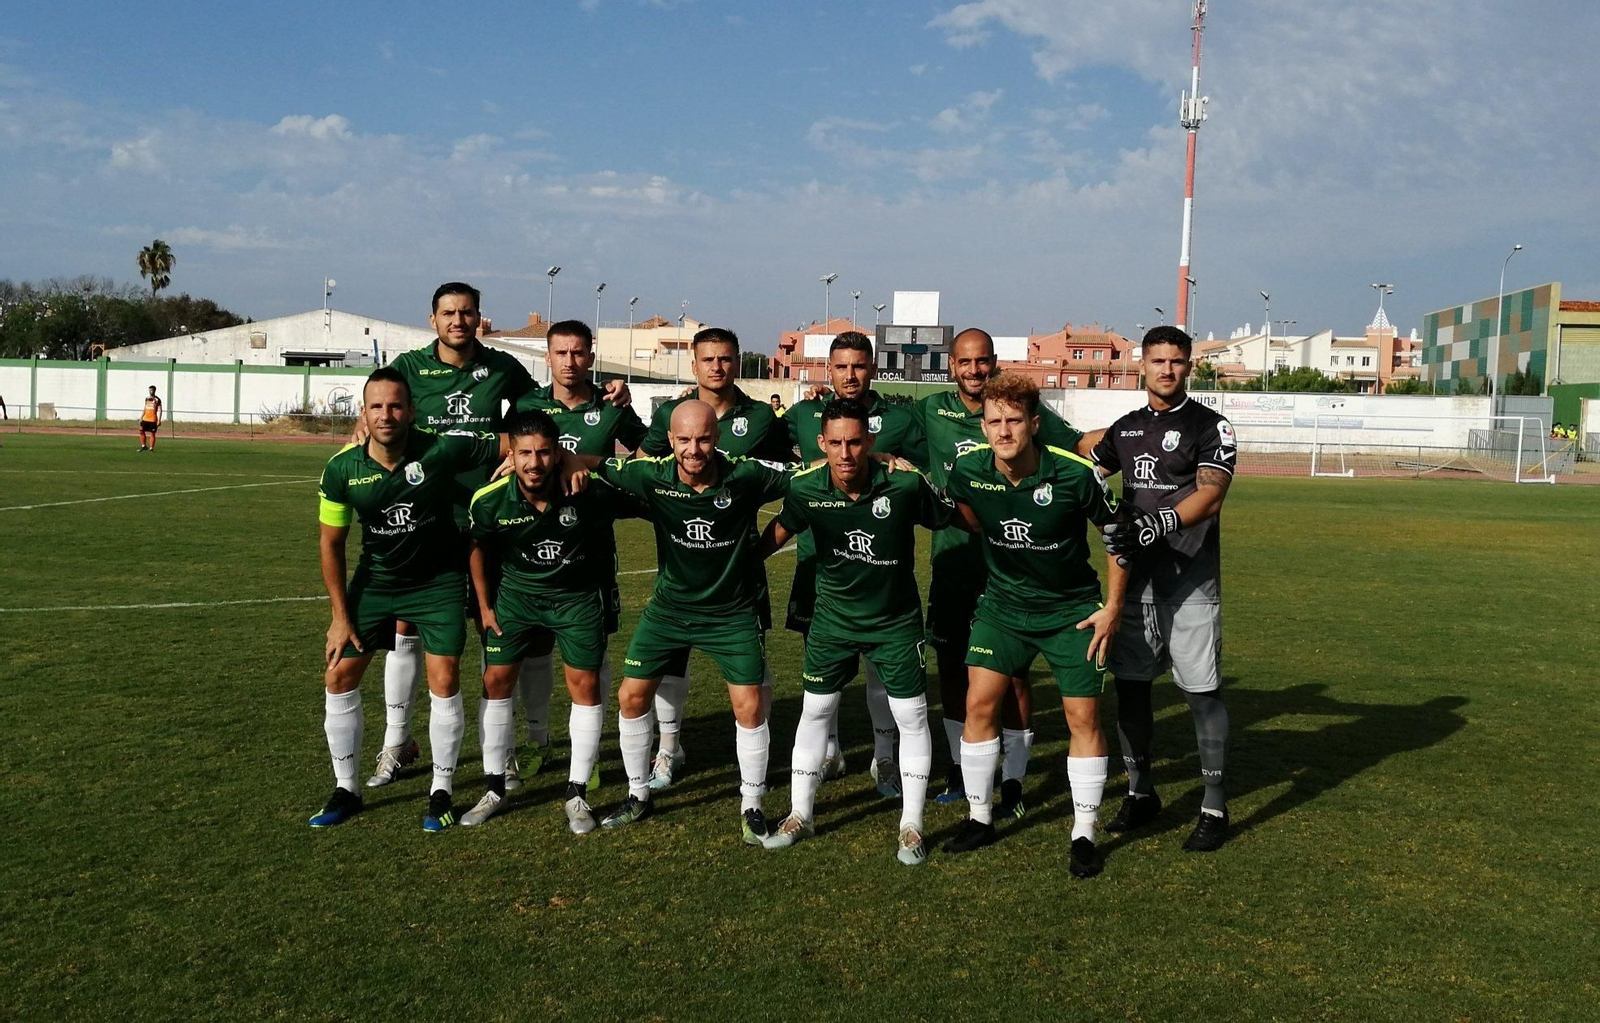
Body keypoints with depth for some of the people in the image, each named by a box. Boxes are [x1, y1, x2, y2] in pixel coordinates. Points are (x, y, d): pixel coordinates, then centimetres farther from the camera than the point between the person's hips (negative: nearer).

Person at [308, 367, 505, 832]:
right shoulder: (342, 469, -14)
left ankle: (441, 792, 11)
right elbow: (331, 543, -3)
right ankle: (345, 790, 20)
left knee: (444, 681, -9)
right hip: (375, 579, 3)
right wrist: (340, 615, -3)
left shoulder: (442, 450, -22)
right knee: (338, 676, 1)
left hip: (439, 581, -2)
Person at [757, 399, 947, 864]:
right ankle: (799, 815, 26)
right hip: (833, 620, 2)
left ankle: (911, 826, 17)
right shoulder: (806, 490, -16)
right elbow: (776, 533, 1)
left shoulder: (906, 485, -23)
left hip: (896, 621, -1)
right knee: (814, 712, 9)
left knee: (912, 718, 1)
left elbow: (952, 521, -6)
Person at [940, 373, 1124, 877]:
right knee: (979, 703, -2)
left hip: (1072, 610, -2)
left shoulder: (1075, 474, -22)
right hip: (1002, 604, 3)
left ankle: (1084, 835, 13)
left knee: (1083, 716, -2)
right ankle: (980, 818, 16)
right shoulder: (967, 470, -15)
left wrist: (1113, 606, -6)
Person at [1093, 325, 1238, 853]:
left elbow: (1210, 494, -17)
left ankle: (1214, 807, 10)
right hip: (1135, 578, 5)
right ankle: (1140, 792, 25)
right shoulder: (1125, 428, 15)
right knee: (1129, 686, 9)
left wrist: (1157, 524, -30)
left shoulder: (1210, 427, -2)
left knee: (1203, 692, -1)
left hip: (1190, 582, -5)